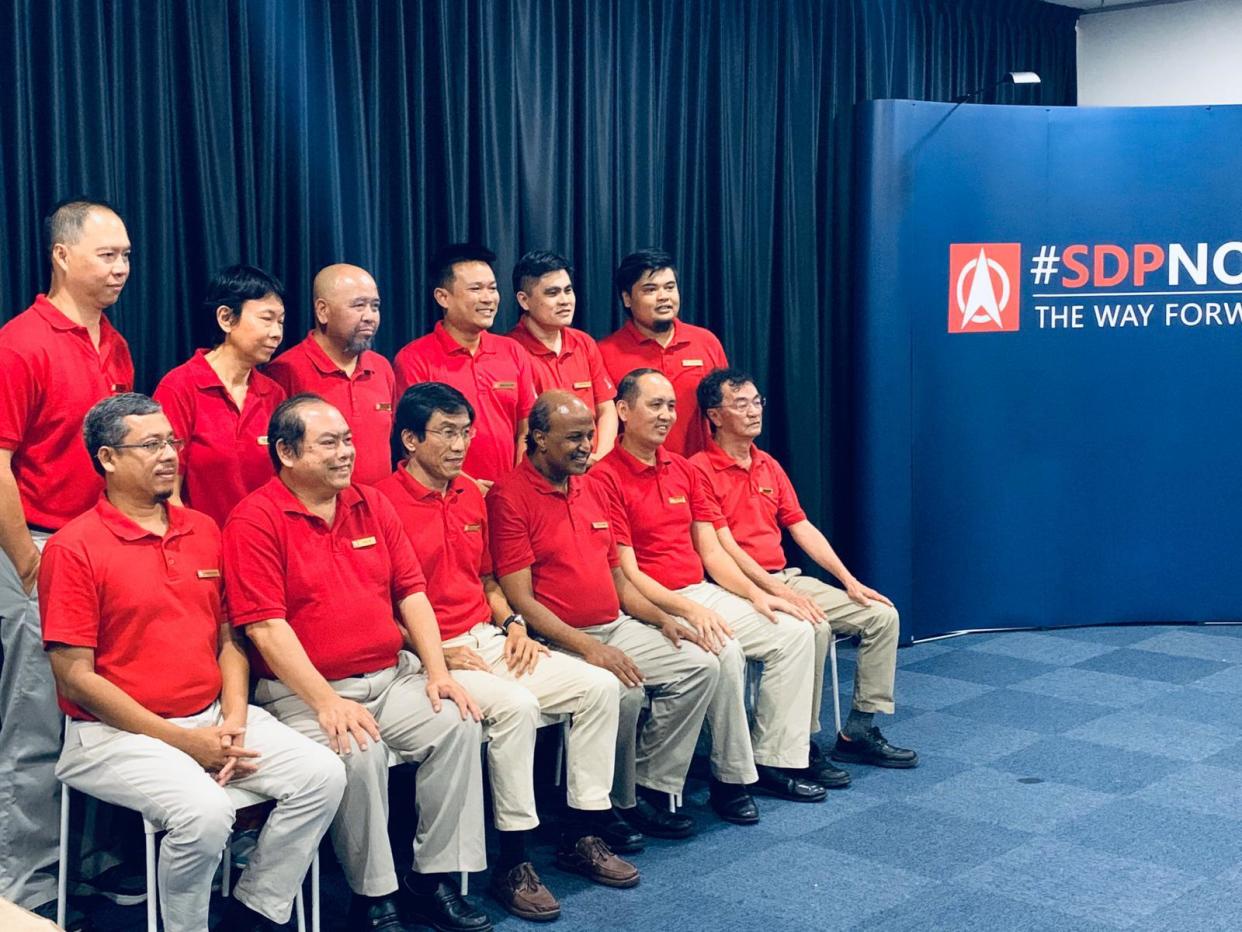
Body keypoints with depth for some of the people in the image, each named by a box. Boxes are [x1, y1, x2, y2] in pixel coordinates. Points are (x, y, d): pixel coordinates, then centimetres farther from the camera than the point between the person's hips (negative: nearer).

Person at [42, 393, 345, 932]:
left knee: (322, 775, -11)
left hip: (212, 718, 6)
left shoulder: (204, 531, 12)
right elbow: (76, 677, -11)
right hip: (117, 732, -6)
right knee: (204, 811, -31)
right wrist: (181, 740, -13)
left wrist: (233, 721, -3)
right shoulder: (73, 548, -8)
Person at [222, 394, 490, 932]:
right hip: (304, 691, -6)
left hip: (393, 677, 6)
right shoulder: (256, 520, -8)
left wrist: (438, 672, -1)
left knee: (458, 724, -17)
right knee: (359, 753, -31)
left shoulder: (373, 506, 12)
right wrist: (327, 701, -21)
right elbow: (265, 627, -14)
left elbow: (411, 592, 12)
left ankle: (433, 881, -6)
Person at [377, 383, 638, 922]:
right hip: (431, 654, -8)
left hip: (490, 640, 8)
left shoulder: (471, 495, 14)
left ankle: (582, 834, 4)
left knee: (599, 686, -5)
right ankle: (512, 861, -19)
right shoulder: (386, 502, -11)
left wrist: (512, 623, 5)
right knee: (516, 705, -33)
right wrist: (434, 653, -18)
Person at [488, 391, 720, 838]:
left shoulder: (591, 490, 15)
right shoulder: (510, 497, -10)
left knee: (702, 666, -4)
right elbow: (521, 599, -16)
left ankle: (649, 786, 1)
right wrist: (587, 647, -23)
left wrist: (663, 619, 6)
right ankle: (618, 804, -6)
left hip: (617, 626, 8)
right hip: (559, 640, -8)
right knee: (622, 692, -31)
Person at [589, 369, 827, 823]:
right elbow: (625, 573, -15)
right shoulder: (605, 478, -11)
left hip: (702, 594, 8)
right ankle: (731, 778, -15)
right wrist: (686, 608, -24)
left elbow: (710, 550, 14)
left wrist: (755, 594, 0)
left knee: (795, 633, -4)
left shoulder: (684, 470, 13)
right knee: (724, 651, -32)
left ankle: (772, 762, 1)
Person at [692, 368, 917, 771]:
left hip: (785, 577, 9)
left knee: (882, 615, -2)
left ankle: (857, 732, 4)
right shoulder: (701, 470, -9)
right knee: (814, 627, -33)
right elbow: (725, 548, -15)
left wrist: (849, 580, 5)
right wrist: (779, 592, -22)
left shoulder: (769, 466, 16)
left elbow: (802, 528, 14)